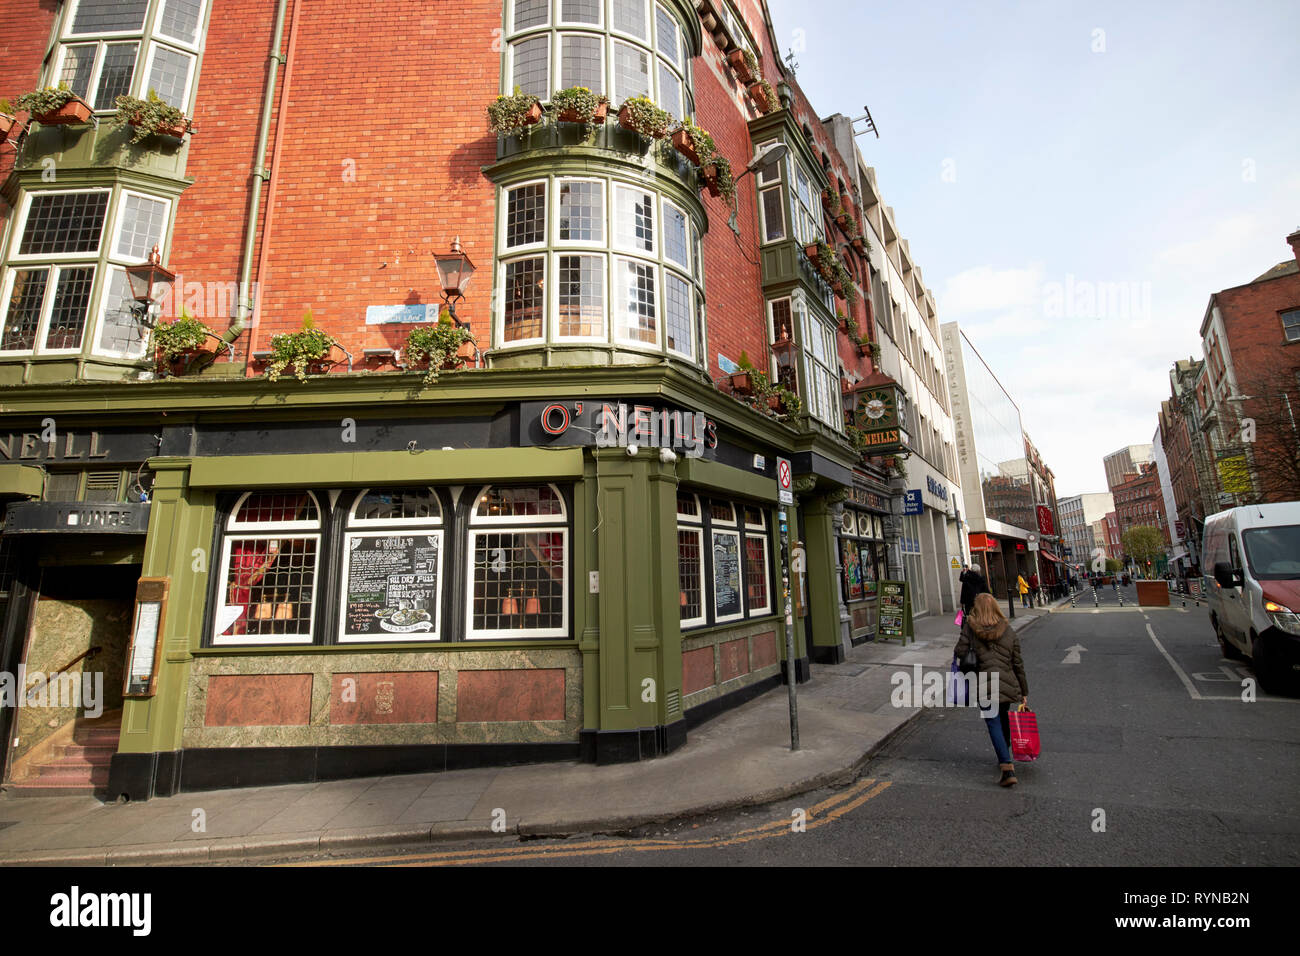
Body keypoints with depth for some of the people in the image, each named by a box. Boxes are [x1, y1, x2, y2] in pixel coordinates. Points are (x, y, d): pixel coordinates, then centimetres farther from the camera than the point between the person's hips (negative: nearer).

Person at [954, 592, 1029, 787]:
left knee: (994, 724, 1)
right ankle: (1004, 758, 38)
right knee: (1004, 719, 23)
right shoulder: (1008, 630, 4)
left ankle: (1008, 769, -8)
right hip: (1008, 685, 4)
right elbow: (1018, 664, 7)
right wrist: (1024, 692, 15)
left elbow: (960, 652, -9)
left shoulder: (970, 626, -6)